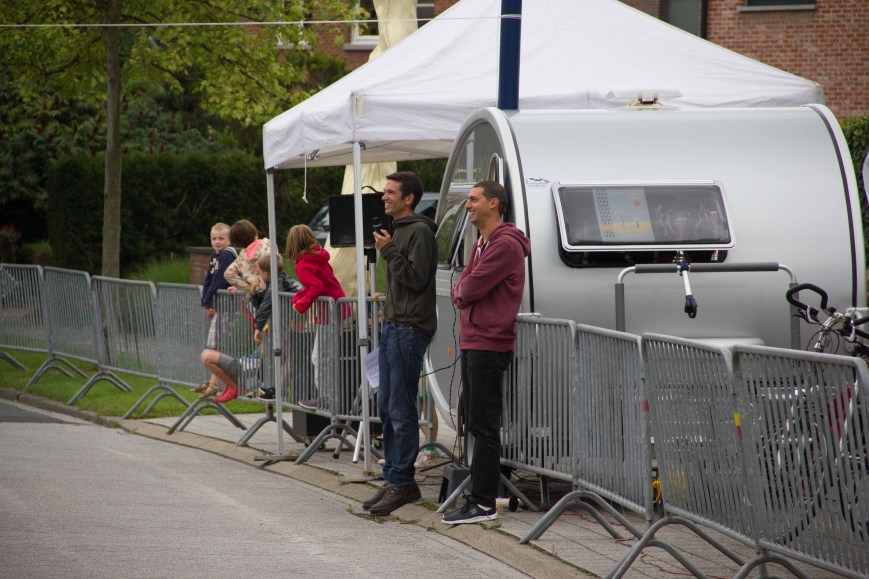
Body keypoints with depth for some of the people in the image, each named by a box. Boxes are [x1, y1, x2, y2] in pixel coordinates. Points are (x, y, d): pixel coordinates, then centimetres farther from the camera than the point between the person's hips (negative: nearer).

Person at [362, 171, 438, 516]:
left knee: (401, 410, -9)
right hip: (393, 325, 10)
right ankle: (394, 480, 15)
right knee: (387, 408, 10)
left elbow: (417, 279, -18)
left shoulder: (420, 232, -10)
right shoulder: (399, 230, 20)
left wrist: (389, 251, -15)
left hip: (410, 329, -10)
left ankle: (402, 482, -7)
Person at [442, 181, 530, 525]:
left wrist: (462, 292, 3)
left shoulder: (506, 245, -13)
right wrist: (462, 295, -2)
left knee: (484, 426, -9)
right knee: (476, 423, 12)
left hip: (488, 345, -10)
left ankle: (483, 503, -9)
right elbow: (461, 289, 19)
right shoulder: (482, 244, 20)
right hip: (473, 342, 10)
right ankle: (481, 498, 16)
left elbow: (471, 288, -18)